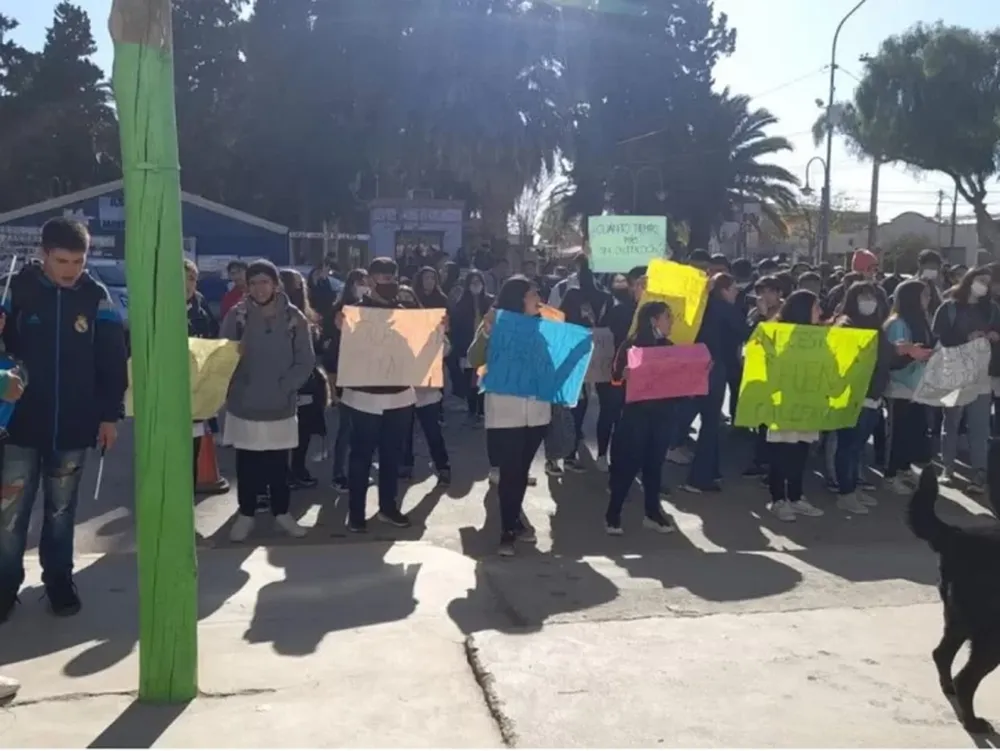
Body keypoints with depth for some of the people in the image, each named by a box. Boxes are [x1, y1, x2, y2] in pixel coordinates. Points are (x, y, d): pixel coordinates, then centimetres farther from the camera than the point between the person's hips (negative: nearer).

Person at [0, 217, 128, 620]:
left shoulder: (97, 297, -3)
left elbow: (113, 361, 0)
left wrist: (110, 415, -2)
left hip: (73, 426, 1)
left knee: (61, 511, 14)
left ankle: (58, 581, 29)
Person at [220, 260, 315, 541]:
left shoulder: (294, 317, -3)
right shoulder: (236, 315, -3)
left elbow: (306, 361, -3)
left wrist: (284, 386, -11)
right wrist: (233, 388, -16)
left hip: (281, 405, 0)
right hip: (244, 404, 0)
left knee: (278, 463, 10)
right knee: (246, 463, 9)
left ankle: (282, 512, 25)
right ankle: (246, 514, 23)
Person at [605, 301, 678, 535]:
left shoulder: (668, 346, 10)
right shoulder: (631, 345, -6)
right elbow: (617, 376, -9)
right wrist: (626, 376, -30)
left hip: (661, 413, 5)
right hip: (636, 413, -5)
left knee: (655, 463, 11)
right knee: (628, 464, -2)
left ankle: (653, 512, 21)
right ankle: (613, 513, 9)